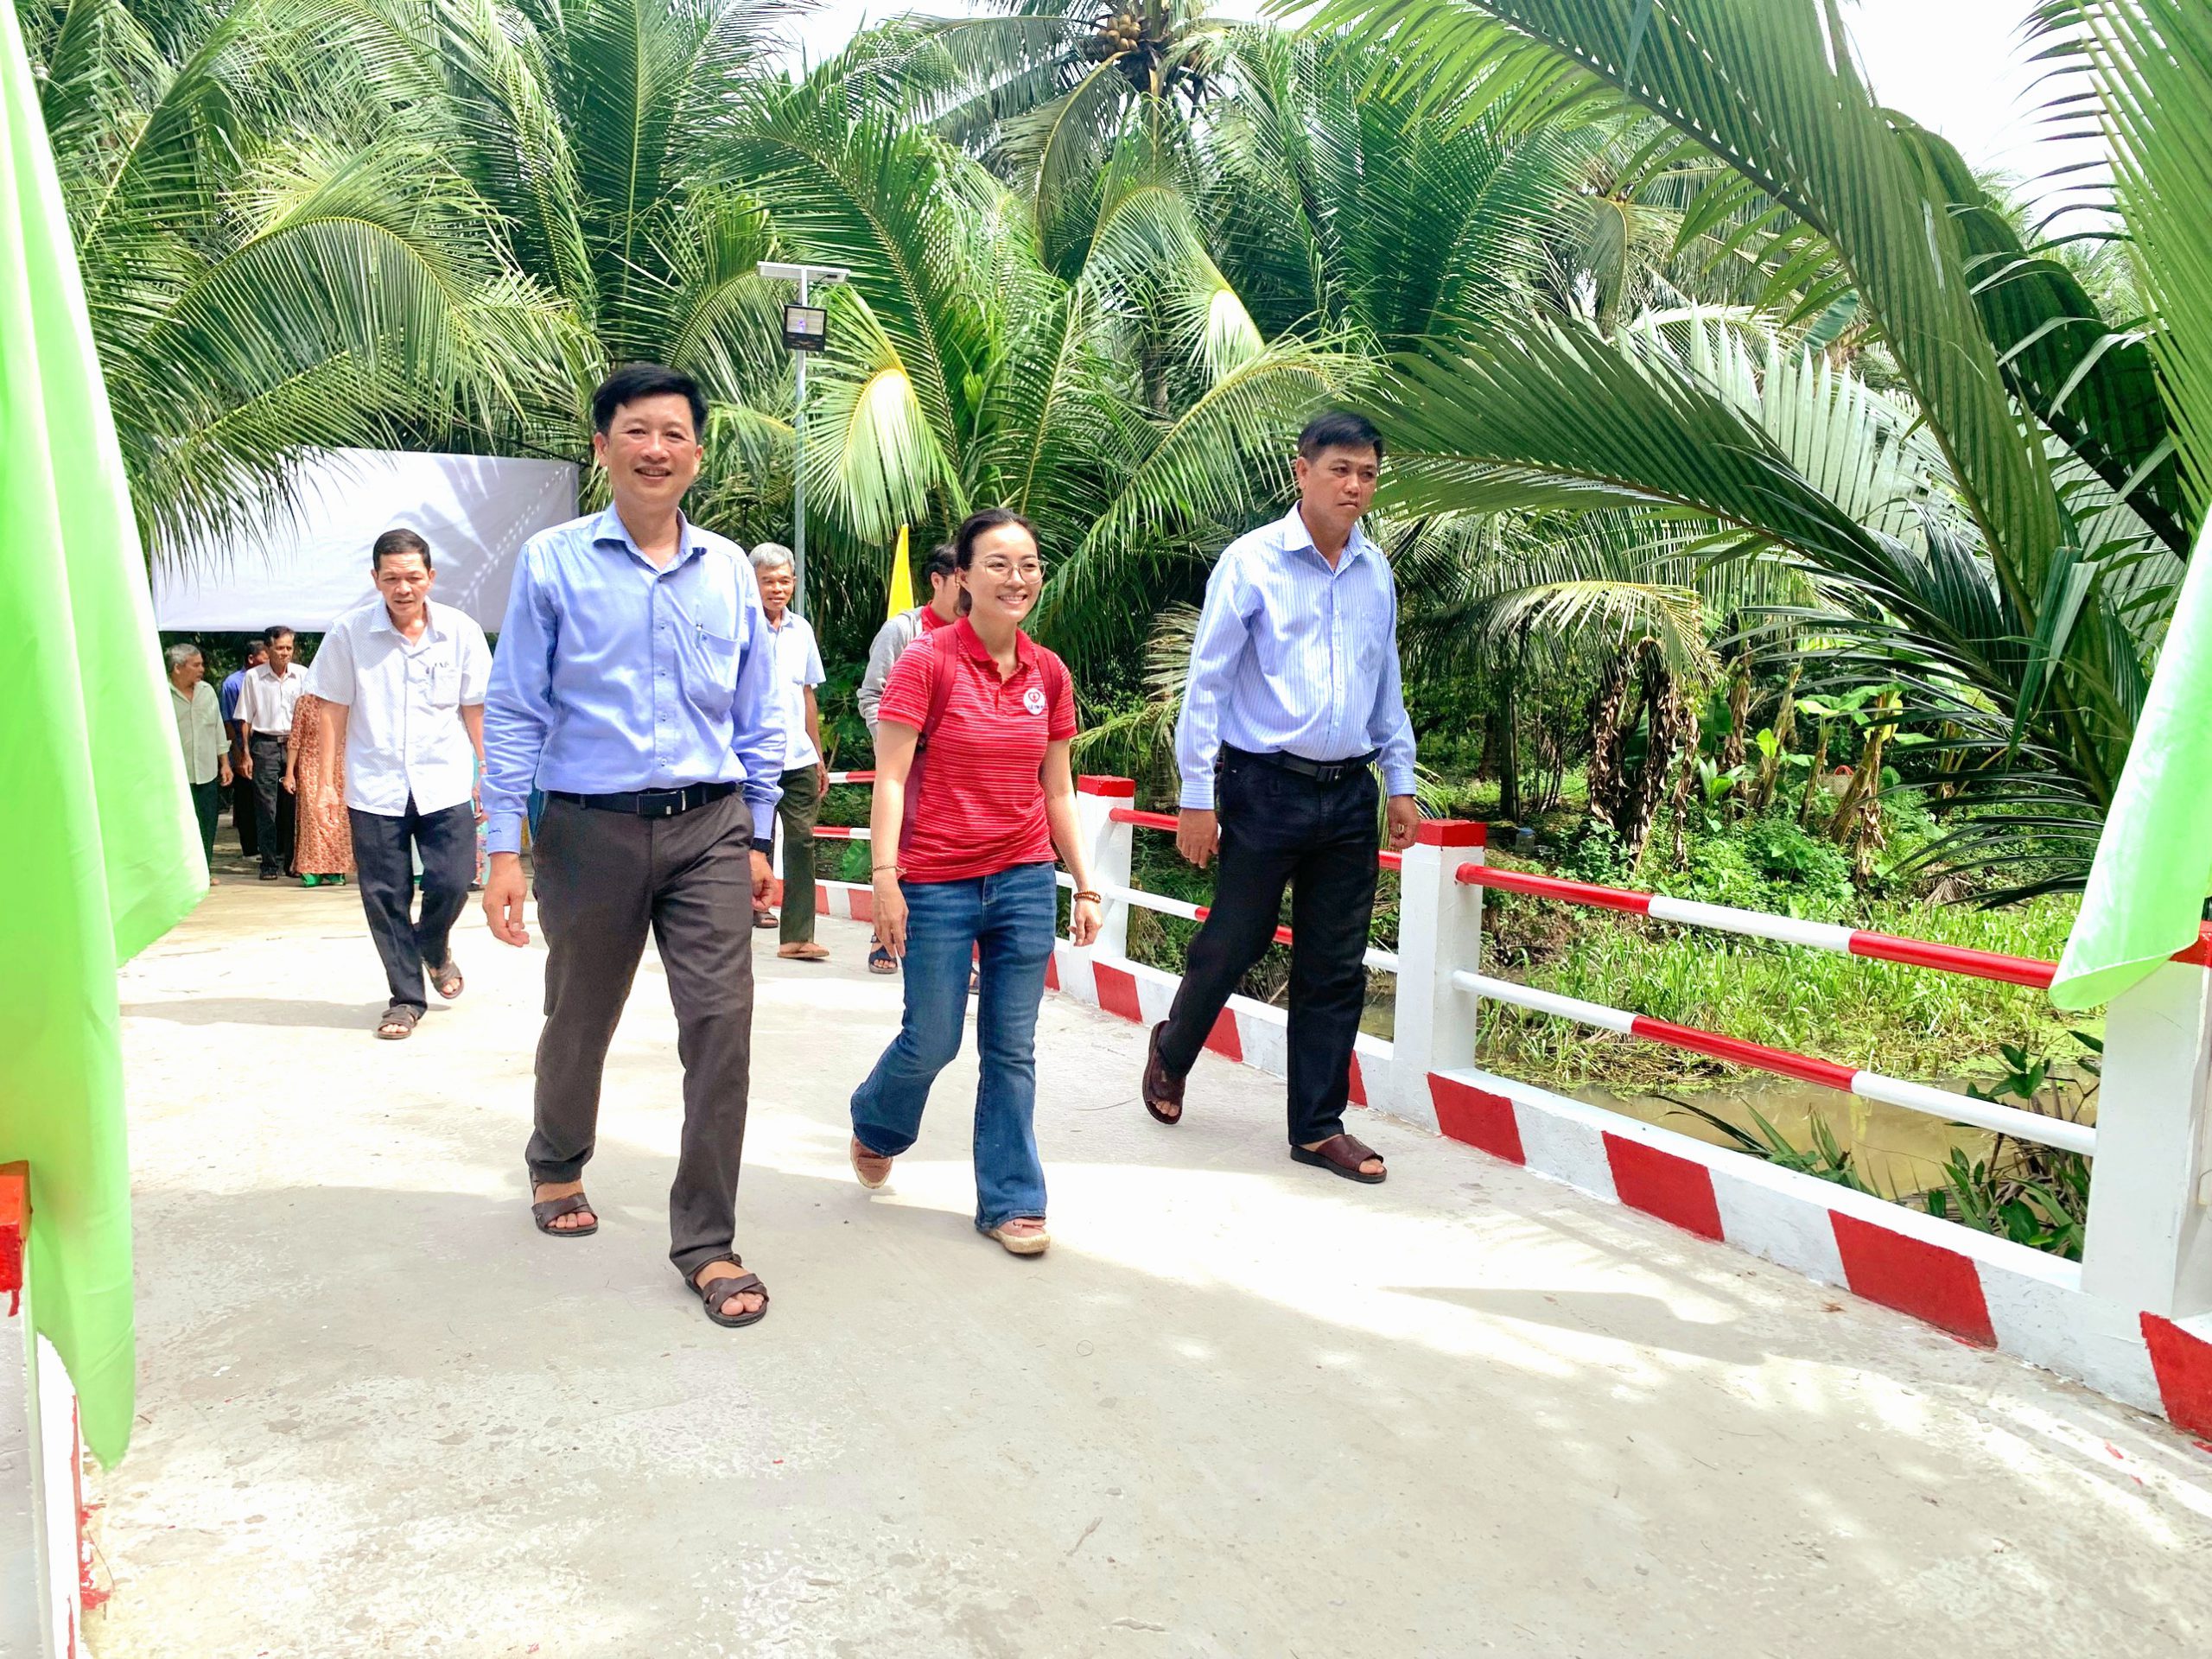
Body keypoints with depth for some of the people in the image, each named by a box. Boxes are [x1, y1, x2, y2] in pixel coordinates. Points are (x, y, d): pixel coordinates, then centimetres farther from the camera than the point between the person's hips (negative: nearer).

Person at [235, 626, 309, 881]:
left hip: (295, 744, 1)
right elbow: (246, 719, 5)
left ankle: (292, 861, 12)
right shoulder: (253, 677, 2)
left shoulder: (302, 675, 5)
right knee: (266, 807, -2)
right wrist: (246, 753, 1)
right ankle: (269, 863, 4)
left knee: (293, 805, 3)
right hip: (265, 745, -1)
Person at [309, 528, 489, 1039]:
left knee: (452, 882, -6)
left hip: (445, 782, 0)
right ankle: (406, 996, 18)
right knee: (385, 897, 3)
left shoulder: (461, 631, 0)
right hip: (374, 786, 0)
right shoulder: (349, 632, -2)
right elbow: (334, 710, 3)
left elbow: (475, 709, 6)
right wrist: (326, 782, 2)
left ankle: (434, 947, 28)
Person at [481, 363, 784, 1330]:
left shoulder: (730, 569, 6)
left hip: (709, 827, 1)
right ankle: (557, 1167, 46)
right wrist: (503, 850, -6)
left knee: (721, 1025, -7)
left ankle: (706, 1242, 6)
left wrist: (757, 839, 9)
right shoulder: (552, 562, -1)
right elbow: (513, 712, -1)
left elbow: (758, 718, 11)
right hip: (591, 827, -1)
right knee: (580, 1023, 16)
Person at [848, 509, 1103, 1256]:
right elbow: (891, 778, -10)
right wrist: (884, 876, -18)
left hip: (1026, 882, 4)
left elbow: (1058, 790, 12)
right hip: (939, 882, -3)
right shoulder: (928, 662, -8)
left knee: (1012, 1048, 7)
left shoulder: (1049, 674, 5)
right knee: (932, 1040, 7)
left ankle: (1009, 1201, 20)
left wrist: (1084, 884, 10)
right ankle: (874, 1125, 39)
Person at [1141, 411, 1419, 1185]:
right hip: (1267, 787, -5)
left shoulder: (1376, 572, 9)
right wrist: (1197, 795, -11)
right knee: (1232, 944, 5)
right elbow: (1206, 682, -7)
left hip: (1349, 793, 5)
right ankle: (1171, 1052, 35)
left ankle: (1318, 1127, 19)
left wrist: (1401, 782, 14)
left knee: (1336, 968, 8)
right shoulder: (1252, 562, -6)